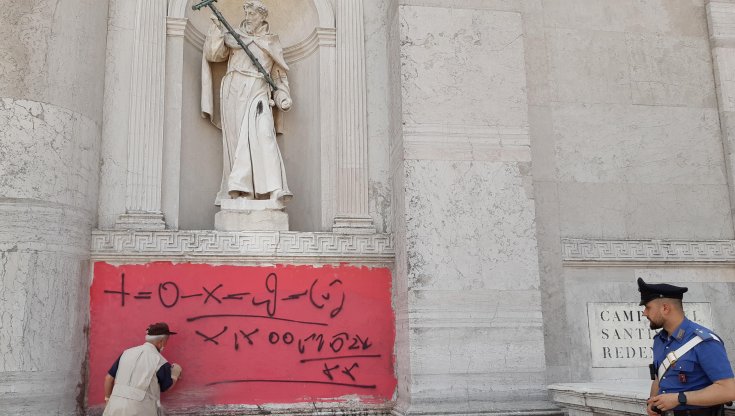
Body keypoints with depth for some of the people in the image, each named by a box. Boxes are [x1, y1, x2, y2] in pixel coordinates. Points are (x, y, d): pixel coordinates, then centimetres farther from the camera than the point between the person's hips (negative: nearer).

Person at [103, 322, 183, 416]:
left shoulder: (127, 352, 9)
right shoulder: (160, 362, -4)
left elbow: (109, 377, 12)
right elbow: (167, 386, 11)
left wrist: (108, 398, 25)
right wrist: (175, 375, 30)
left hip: (115, 407, 5)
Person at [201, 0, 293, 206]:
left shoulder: (272, 42, 19)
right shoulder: (233, 35, 18)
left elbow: (279, 74, 20)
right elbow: (214, 54, 8)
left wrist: (283, 97, 7)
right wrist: (217, 30, -2)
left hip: (258, 93, -1)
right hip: (234, 92, 1)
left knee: (263, 135, -19)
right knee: (236, 140, -6)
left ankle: (274, 190, -29)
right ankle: (238, 190, -8)